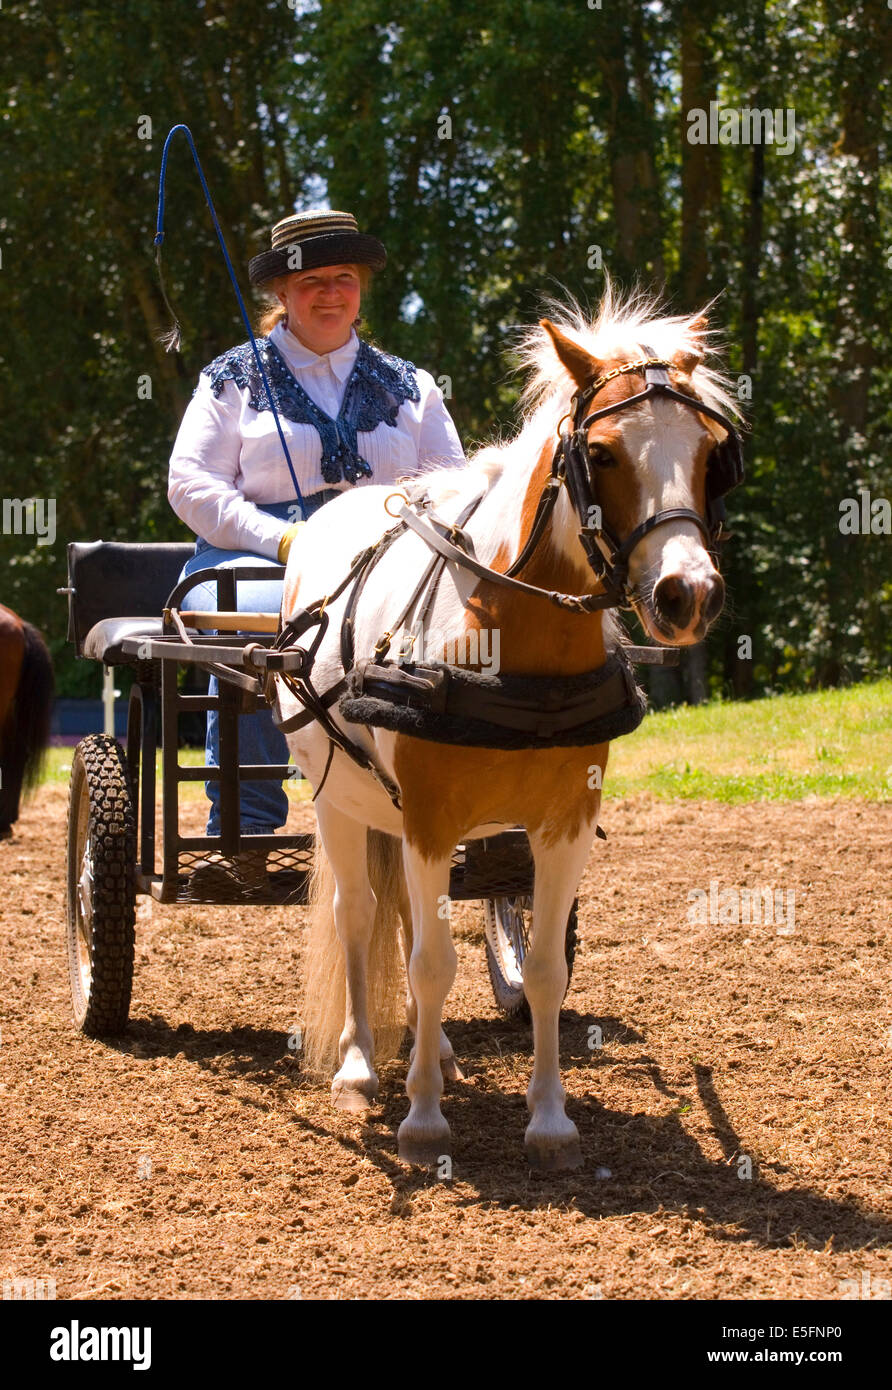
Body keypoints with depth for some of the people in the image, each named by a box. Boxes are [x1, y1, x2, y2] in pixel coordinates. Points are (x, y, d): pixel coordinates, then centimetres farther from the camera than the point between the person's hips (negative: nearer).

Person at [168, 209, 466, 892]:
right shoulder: (235, 379, 14)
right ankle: (243, 835, -34)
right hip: (253, 562, -2)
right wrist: (282, 537, -13)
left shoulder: (409, 386, 22)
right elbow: (192, 488, 3)